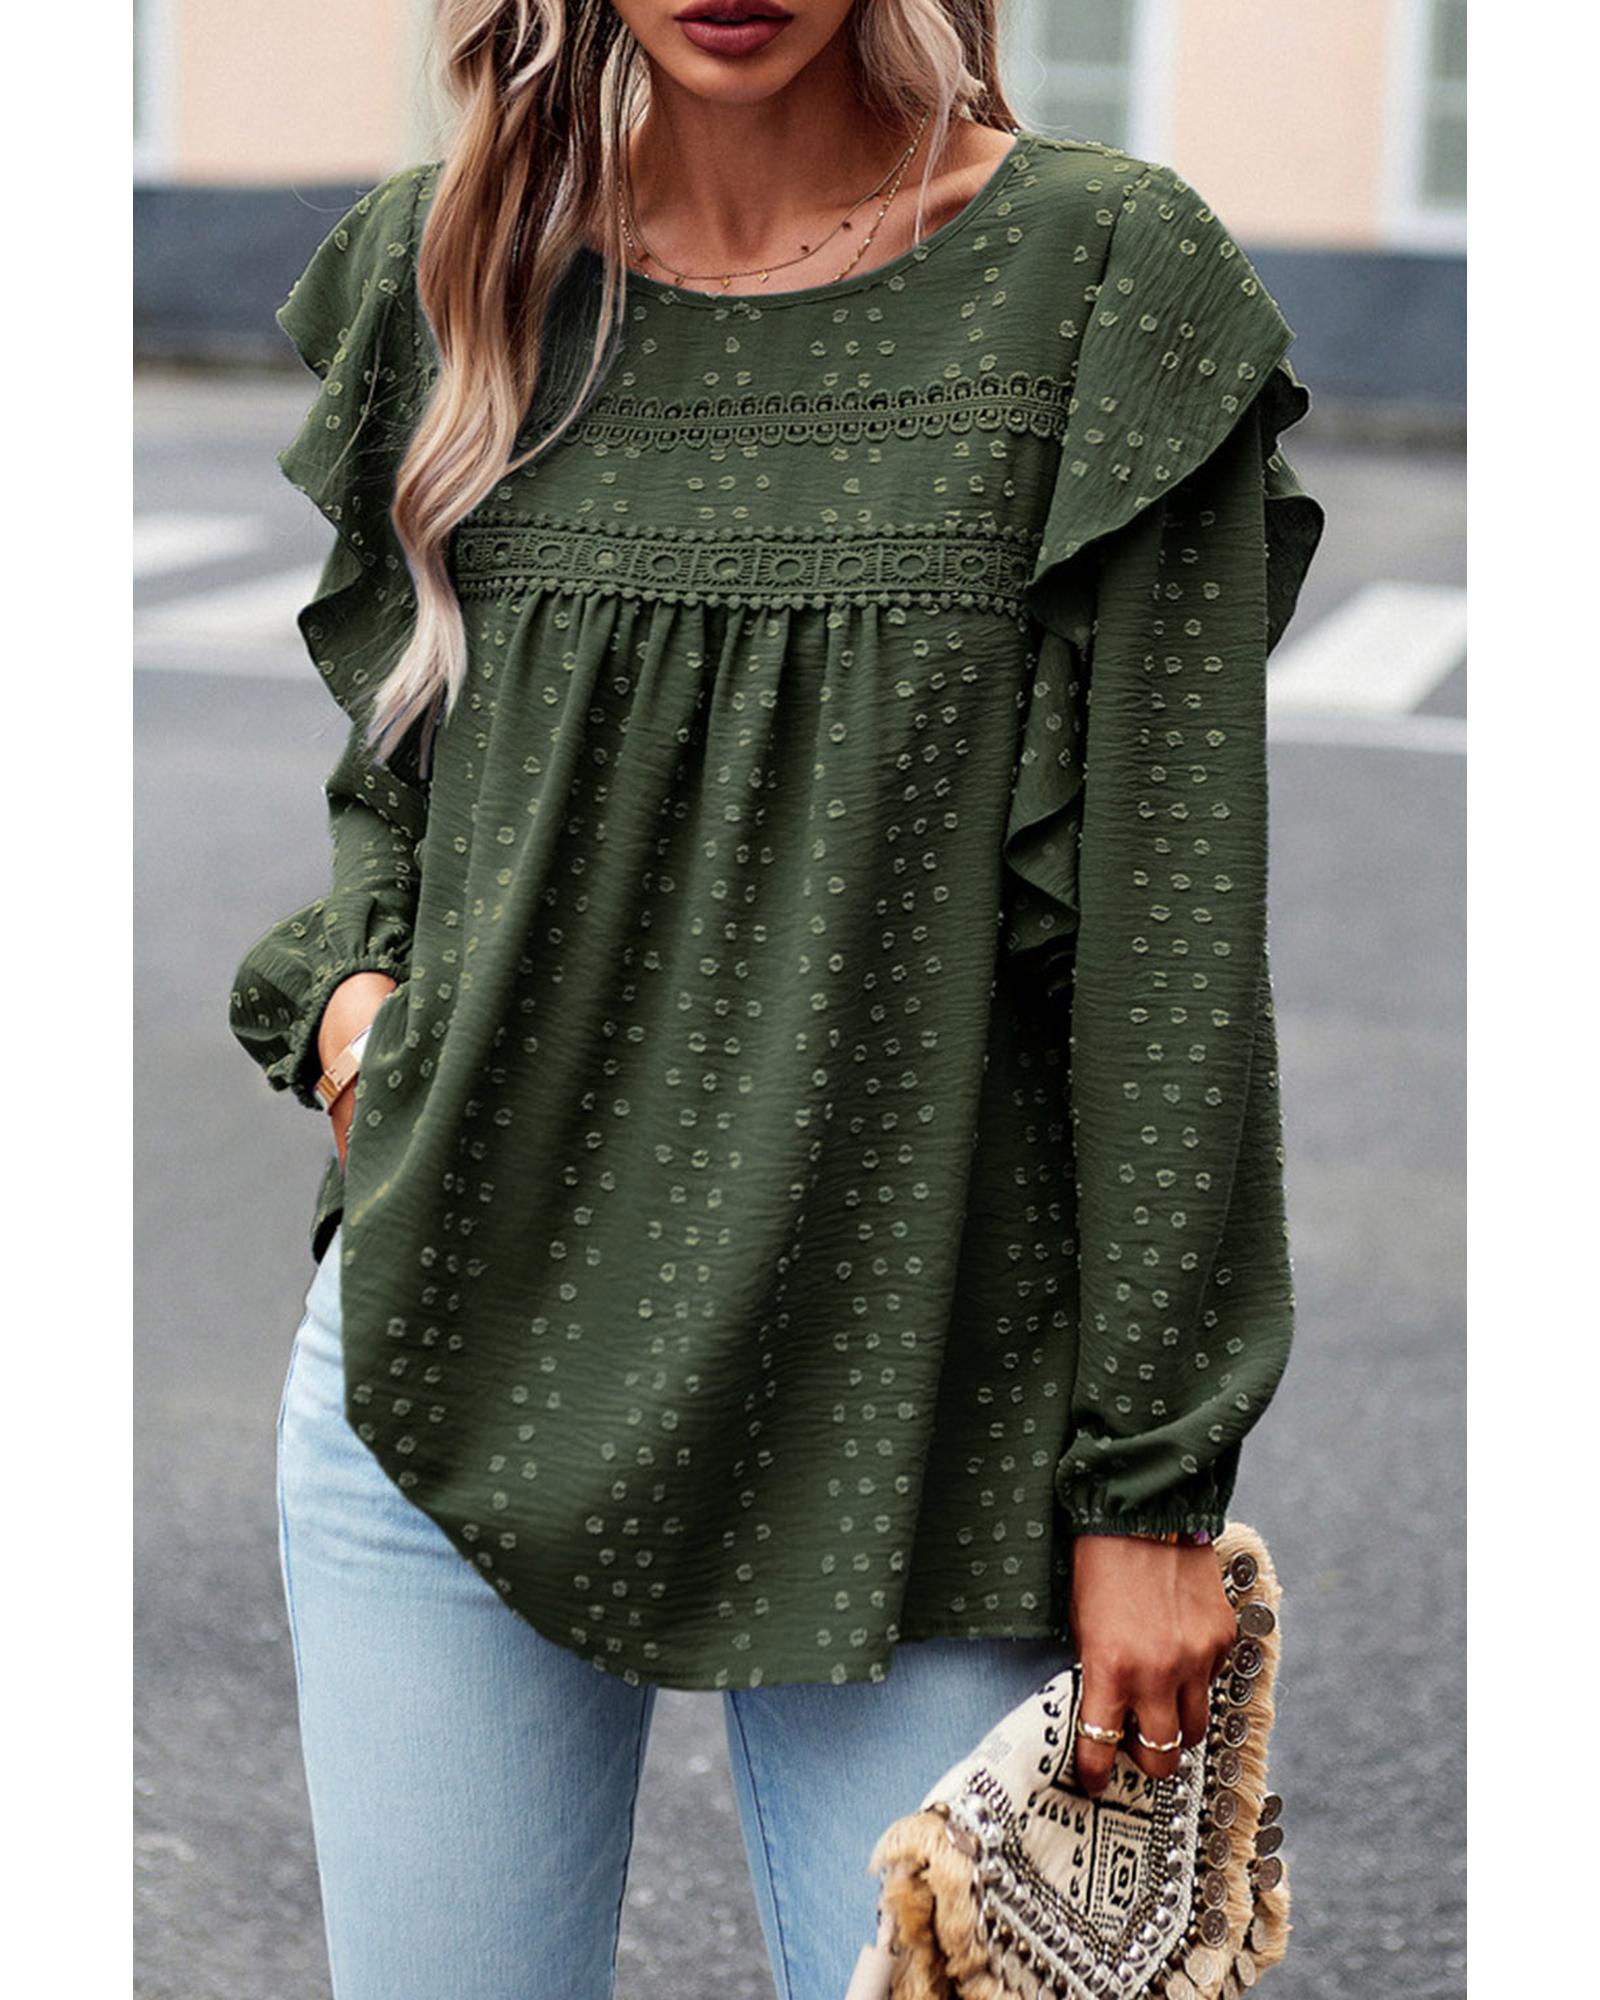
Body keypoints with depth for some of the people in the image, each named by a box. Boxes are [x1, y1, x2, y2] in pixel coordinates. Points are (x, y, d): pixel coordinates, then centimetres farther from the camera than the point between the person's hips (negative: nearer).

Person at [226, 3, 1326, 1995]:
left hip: (909, 1404, -3)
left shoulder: (1105, 280, -6)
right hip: (450, 1358, 3)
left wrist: (1152, 1484, -7)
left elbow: (1173, 928, -7)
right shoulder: (438, 266, 5)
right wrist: (354, 972, 0)